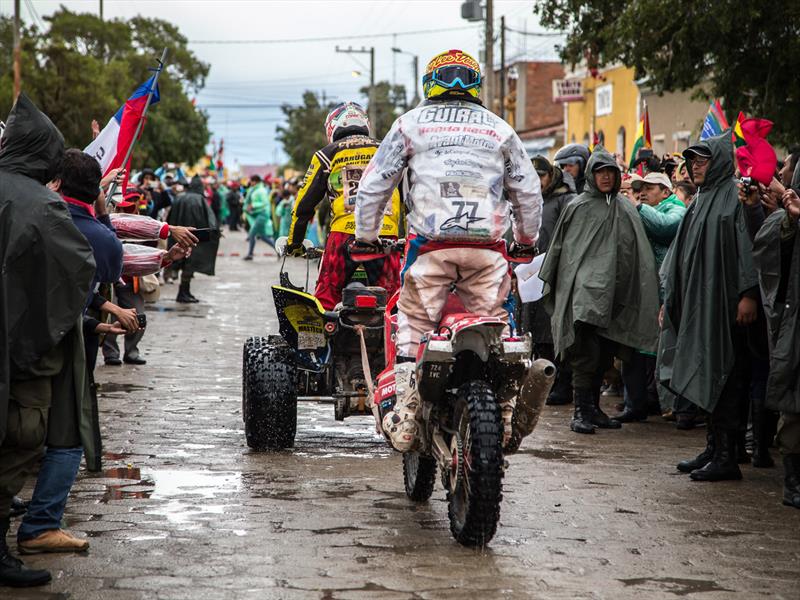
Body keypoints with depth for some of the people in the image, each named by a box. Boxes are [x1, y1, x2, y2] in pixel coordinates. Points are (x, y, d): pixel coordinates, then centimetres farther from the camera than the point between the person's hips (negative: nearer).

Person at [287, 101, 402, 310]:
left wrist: (294, 242, 26)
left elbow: (305, 202, 15)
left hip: (344, 232, -2)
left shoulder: (327, 154, 14)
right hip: (386, 234, 2)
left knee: (325, 300, 6)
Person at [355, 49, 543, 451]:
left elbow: (374, 184, 9)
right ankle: (504, 413, 7)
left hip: (431, 245, -1)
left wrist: (366, 235, 20)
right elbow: (528, 190, 18)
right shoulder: (499, 129, 15)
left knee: (413, 328, 6)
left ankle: (404, 418, 0)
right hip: (487, 248, 2)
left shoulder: (411, 123, 10)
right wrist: (527, 238, 31)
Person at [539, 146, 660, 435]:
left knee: (604, 355, 9)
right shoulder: (578, 208, 3)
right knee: (587, 352, -15)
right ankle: (581, 411, -14)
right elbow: (561, 249, 5)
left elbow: (638, 252, 16)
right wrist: (553, 286, 2)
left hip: (613, 291, 5)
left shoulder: (625, 209, 15)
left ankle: (593, 408, 18)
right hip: (585, 289, -5)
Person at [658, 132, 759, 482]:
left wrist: (748, 294, -24)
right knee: (707, 377, 9)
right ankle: (714, 449, 15)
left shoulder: (736, 196, -7)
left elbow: (749, 245, -16)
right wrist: (669, 299, 21)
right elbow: (681, 253, 23)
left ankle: (726, 457, -5)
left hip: (724, 304, -8)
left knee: (722, 377, -7)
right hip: (696, 304, 8)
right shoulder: (701, 201, 19)